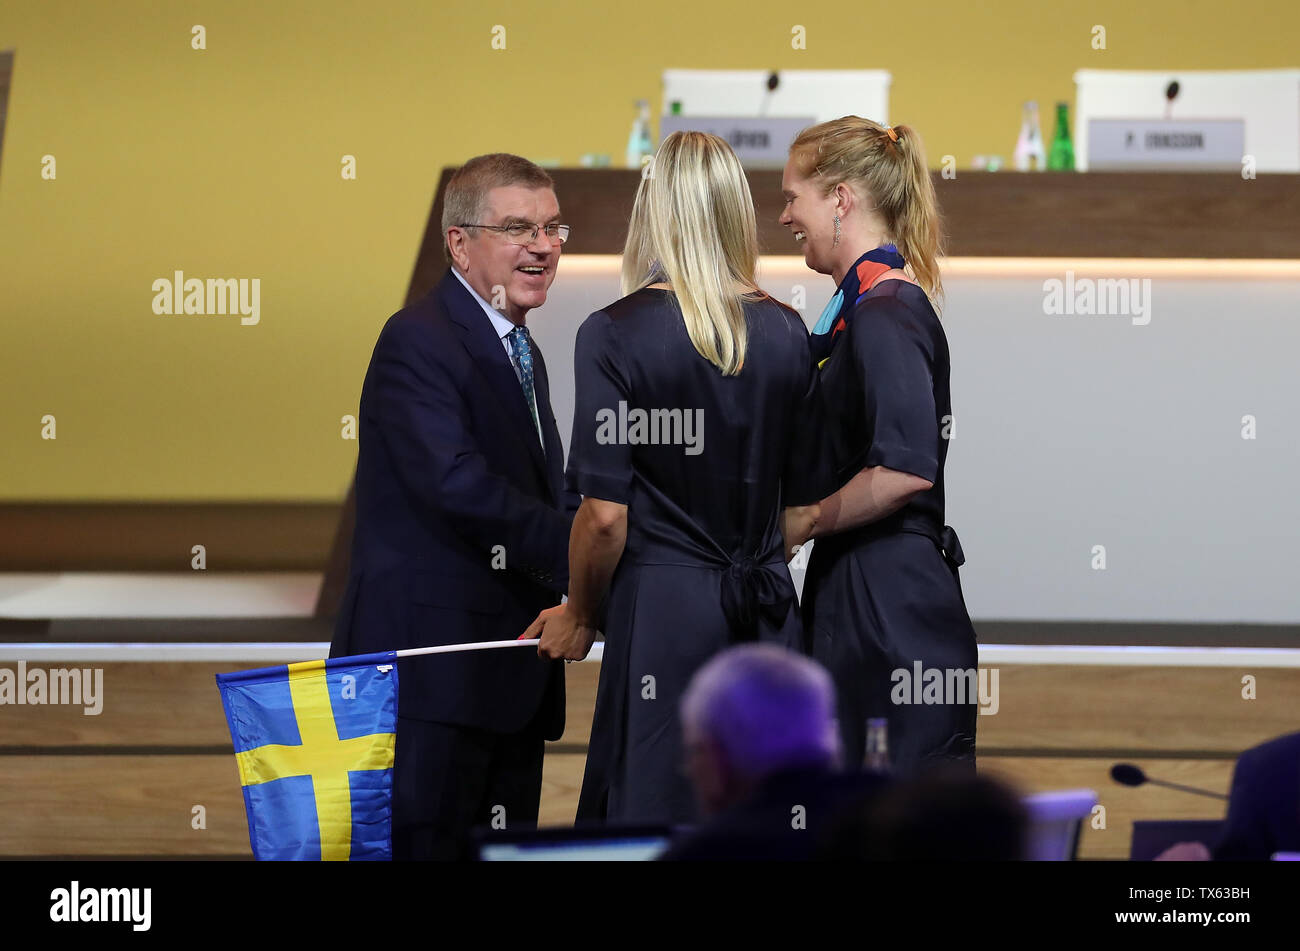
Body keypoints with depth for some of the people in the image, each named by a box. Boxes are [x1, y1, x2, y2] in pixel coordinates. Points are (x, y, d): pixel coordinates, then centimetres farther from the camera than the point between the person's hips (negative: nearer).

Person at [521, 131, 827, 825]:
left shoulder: (617, 334, -9)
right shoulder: (787, 335, 5)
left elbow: (606, 514, -11)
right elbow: (804, 511, 9)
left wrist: (579, 616, 4)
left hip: (664, 611, -5)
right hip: (767, 610, 5)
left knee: (653, 820, 0)